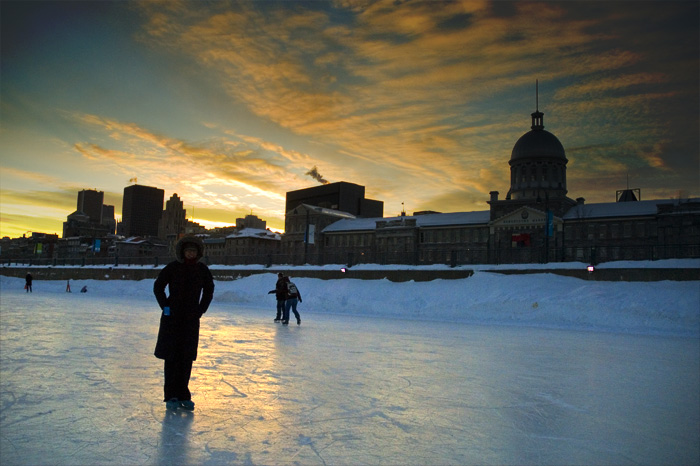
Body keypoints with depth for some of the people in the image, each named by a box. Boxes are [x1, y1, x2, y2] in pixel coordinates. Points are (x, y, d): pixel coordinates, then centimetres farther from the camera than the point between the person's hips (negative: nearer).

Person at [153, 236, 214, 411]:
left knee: (187, 358, 4)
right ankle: (171, 396, 6)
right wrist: (165, 306, -4)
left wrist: (201, 310, 5)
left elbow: (209, 291, 15)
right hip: (172, 318, -2)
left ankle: (183, 396, 13)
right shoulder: (173, 267, -5)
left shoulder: (203, 270, 2)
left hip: (192, 319, 2)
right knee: (171, 357, -1)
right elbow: (158, 286, 5)